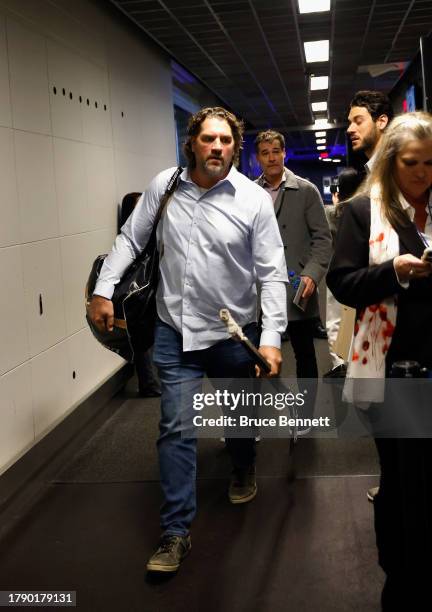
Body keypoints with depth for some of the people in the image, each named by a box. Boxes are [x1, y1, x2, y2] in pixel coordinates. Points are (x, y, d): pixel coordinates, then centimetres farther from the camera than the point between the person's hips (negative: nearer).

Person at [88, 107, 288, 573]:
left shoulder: (254, 199, -10)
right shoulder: (164, 186, -3)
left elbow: (272, 274, -11)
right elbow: (130, 239, 7)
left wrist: (271, 337, -18)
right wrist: (104, 289, -1)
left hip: (234, 332, 0)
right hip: (174, 330, 1)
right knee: (176, 428, -1)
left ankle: (243, 471, 51)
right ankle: (176, 531, 9)